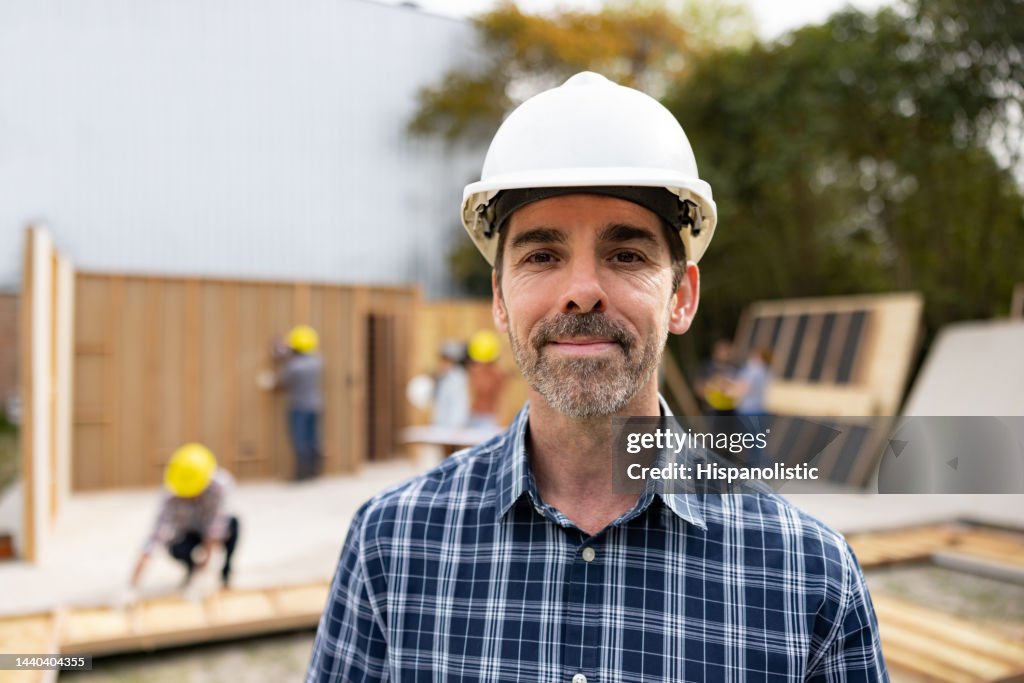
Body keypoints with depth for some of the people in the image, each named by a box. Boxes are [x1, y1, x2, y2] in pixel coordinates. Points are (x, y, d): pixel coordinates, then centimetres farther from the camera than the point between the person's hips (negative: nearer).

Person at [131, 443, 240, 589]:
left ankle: (226, 569, -5)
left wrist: (207, 551, -24)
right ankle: (192, 566, 8)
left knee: (233, 522, -32)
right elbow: (158, 530, -36)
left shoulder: (217, 487, -32)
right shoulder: (171, 498, -30)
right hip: (188, 533, 1)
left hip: (211, 534, 0)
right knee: (177, 549, -33)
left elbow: (216, 521, -28)